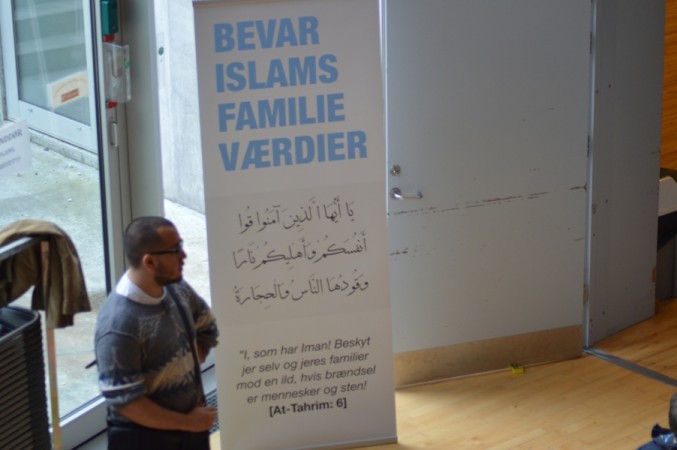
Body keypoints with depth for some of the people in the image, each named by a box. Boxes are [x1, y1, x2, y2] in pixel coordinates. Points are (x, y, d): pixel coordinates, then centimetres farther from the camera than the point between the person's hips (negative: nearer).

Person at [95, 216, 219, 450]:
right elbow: (124, 401, -26)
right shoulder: (118, 325, -29)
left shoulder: (176, 289, -6)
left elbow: (207, 329, 13)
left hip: (189, 427, 8)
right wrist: (186, 422, -18)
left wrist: (187, 371, -3)